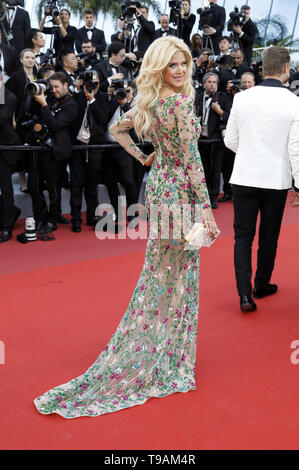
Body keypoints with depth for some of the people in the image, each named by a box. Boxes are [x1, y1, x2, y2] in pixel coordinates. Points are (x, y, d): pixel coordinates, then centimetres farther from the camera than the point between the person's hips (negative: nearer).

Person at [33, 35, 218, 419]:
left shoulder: (148, 102, 7)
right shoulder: (181, 102, -18)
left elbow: (116, 128, 18)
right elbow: (191, 158, -20)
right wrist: (205, 207, -17)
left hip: (157, 184, 8)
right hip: (178, 190, -8)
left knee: (161, 271, 18)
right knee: (177, 275, 3)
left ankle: (149, 354, 31)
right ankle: (166, 362, 16)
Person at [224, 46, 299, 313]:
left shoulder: (242, 98, -3)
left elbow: (230, 140, 3)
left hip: (244, 178, 1)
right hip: (276, 179, -1)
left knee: (243, 236, 7)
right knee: (269, 237, 15)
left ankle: (245, 293, -1)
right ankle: (262, 286, 31)